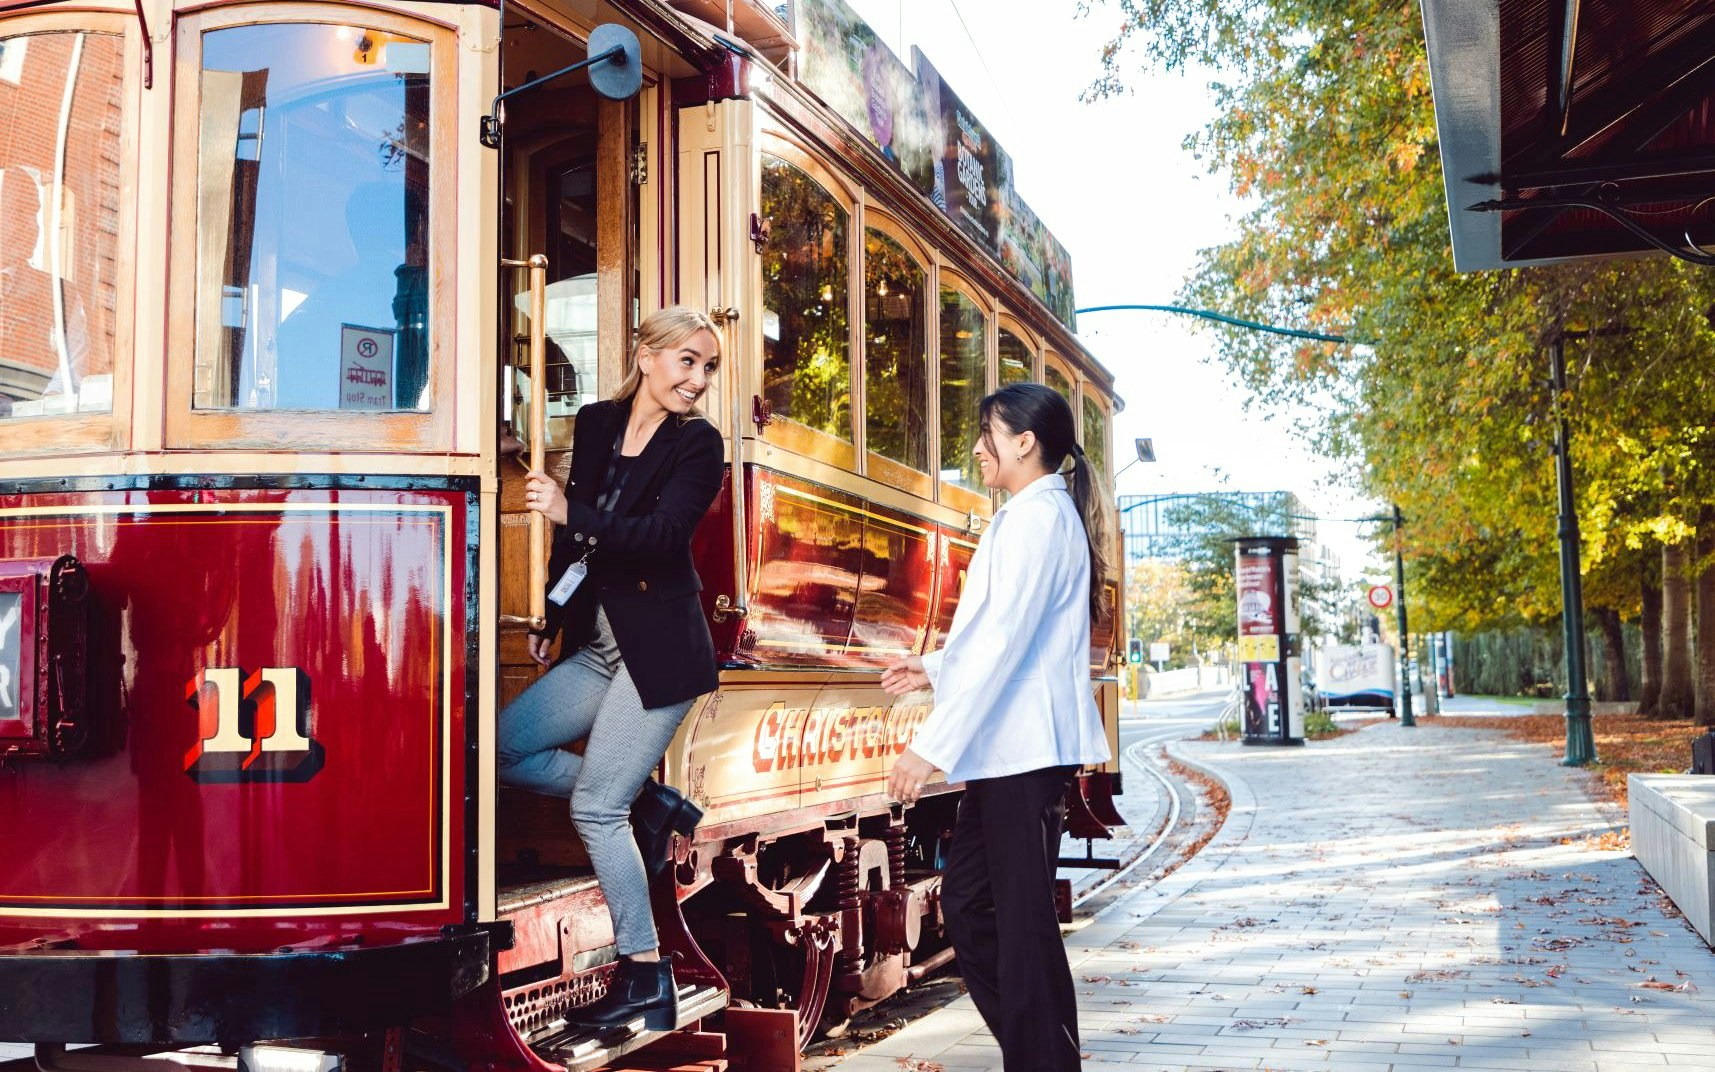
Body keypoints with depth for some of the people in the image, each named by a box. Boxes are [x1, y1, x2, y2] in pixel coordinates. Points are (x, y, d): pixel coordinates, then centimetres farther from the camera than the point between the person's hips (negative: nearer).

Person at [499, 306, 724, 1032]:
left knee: (595, 808, -7)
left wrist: (571, 513, -23)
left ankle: (645, 974, 5)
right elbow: (577, 534, 16)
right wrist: (551, 619, 18)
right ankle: (648, 802, 14)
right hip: (598, 642, 7)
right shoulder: (596, 424, 9)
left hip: (659, 647, -7)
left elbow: (663, 534, -21)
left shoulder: (698, 444, -8)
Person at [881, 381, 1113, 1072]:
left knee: (1023, 919, -5)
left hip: (1026, 751, -10)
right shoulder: (1034, 515, 19)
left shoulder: (1036, 517, -13)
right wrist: (935, 669, 15)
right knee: (967, 904, 13)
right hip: (1005, 750, 10)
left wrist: (932, 746, -22)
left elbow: (1005, 642, -21)